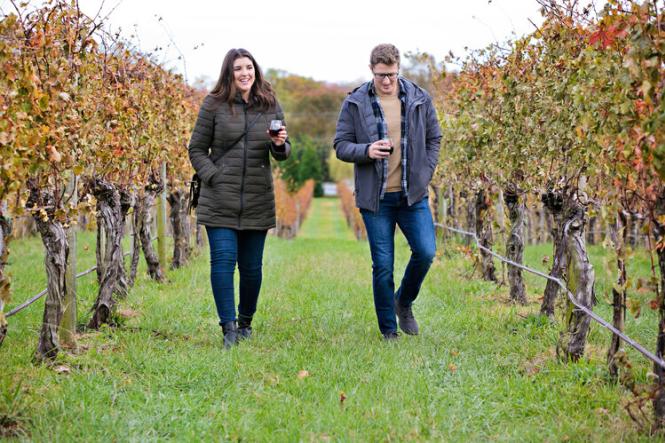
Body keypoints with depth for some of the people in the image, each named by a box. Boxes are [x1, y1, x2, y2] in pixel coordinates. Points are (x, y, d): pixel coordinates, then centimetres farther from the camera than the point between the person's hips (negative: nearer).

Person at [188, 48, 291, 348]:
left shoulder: (271, 106, 8)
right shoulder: (214, 105, 0)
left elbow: (282, 154, 11)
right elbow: (196, 149, 4)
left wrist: (280, 145, -12)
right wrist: (213, 177, -9)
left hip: (258, 202, 2)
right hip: (220, 200, -2)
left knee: (251, 266, 7)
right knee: (223, 260, -9)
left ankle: (245, 321, 25)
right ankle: (228, 326, -4)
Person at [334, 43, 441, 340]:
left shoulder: (419, 99, 3)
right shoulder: (355, 103, -2)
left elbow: (433, 139, 13)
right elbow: (341, 146, 1)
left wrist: (425, 174, 1)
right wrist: (366, 151, -19)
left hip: (413, 195, 2)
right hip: (375, 197, -1)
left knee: (425, 252, -10)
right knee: (383, 265, 1)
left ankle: (404, 302, 19)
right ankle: (388, 330, 15)